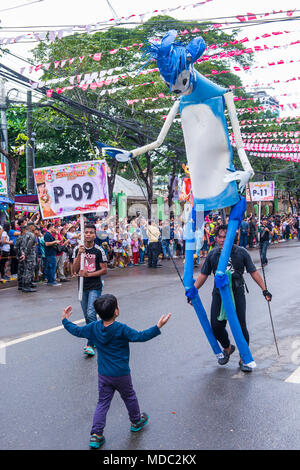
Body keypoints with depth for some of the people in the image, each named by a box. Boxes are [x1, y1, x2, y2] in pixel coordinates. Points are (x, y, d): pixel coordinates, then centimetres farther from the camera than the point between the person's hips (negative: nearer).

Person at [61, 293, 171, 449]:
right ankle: (136, 421, 40)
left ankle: (96, 434, 7)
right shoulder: (121, 329, -22)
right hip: (121, 374, -3)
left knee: (102, 403, 12)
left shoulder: (94, 328, -7)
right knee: (129, 397, 20)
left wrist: (65, 320, 20)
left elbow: (77, 331, 5)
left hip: (103, 375, 4)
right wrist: (158, 327, -25)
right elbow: (140, 336, -25)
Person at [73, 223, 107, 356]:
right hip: (82, 287, 5)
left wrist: (88, 274, -16)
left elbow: (104, 270, -6)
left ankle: (90, 344, -11)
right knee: (87, 317, 13)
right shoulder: (77, 249, 3)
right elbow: (75, 270, -4)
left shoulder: (99, 250, -7)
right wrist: (79, 255, -17)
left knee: (91, 314, -15)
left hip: (95, 287, -4)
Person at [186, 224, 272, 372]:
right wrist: (193, 290, 3)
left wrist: (264, 289, -1)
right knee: (216, 326, 0)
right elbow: (203, 275, 11)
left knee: (240, 326, -3)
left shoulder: (241, 252, -3)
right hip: (219, 293, 3)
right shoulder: (212, 254, 4)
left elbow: (253, 272, 3)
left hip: (237, 293, -2)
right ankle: (227, 348, 31)